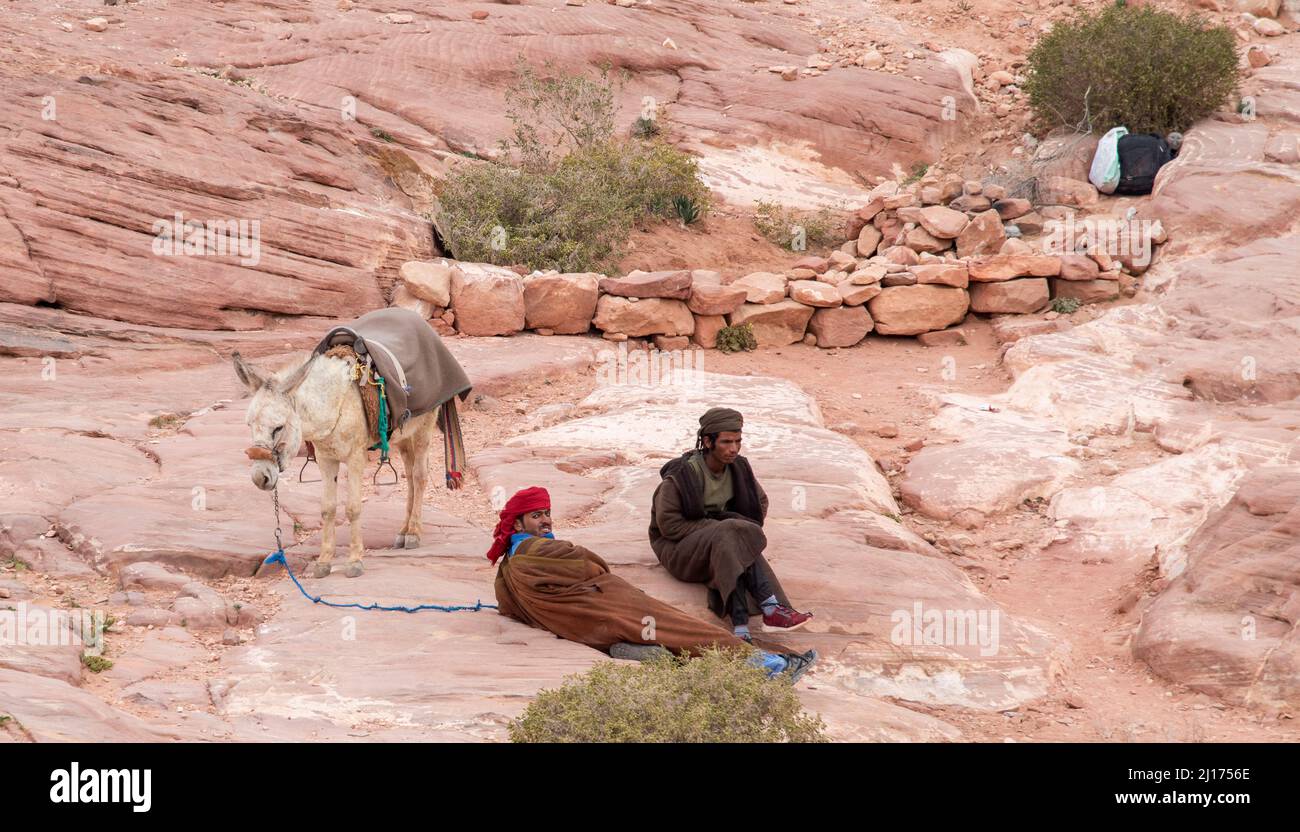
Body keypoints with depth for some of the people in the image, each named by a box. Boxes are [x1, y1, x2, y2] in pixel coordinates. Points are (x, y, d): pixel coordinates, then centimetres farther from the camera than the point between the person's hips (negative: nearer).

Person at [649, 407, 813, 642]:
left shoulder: (739, 468, 0)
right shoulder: (681, 475, -17)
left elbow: (760, 501, 17)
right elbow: (668, 523, -17)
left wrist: (750, 531, -2)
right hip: (678, 548, -5)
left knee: (731, 557, -33)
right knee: (733, 536, -33)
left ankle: (741, 629, -47)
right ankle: (771, 609, -39)